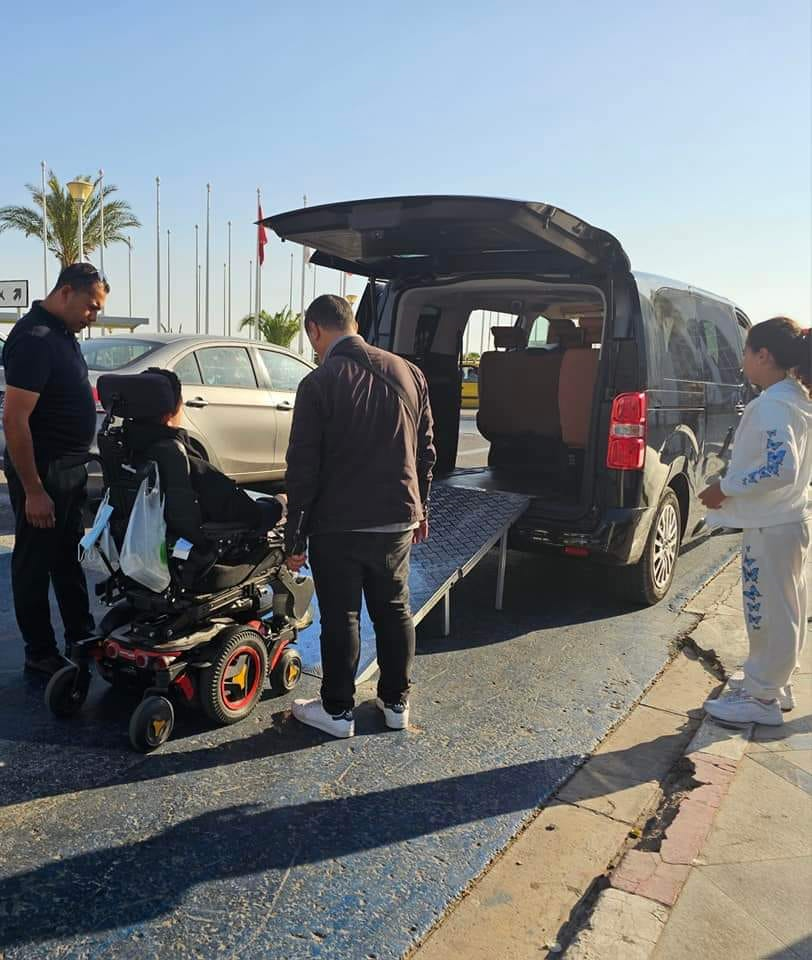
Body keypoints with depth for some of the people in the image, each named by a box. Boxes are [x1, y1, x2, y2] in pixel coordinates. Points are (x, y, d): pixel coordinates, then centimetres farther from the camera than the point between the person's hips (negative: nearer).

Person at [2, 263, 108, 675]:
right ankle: (40, 654, 18)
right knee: (35, 563, 5)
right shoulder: (34, 338, -20)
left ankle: (81, 639, 33)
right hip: (41, 472, -10)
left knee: (70, 559, 19)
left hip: (70, 468, 10)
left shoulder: (61, 332, 9)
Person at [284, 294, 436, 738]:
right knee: (394, 611, 17)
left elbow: (303, 467, -12)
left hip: (337, 525, -4)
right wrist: (420, 508, 19)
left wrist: (294, 535, -5)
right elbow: (426, 451, 9)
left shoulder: (319, 383, -12)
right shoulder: (409, 373, 3)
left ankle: (337, 710, 22)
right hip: (398, 520, 5)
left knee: (340, 618, 8)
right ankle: (396, 703, 29)